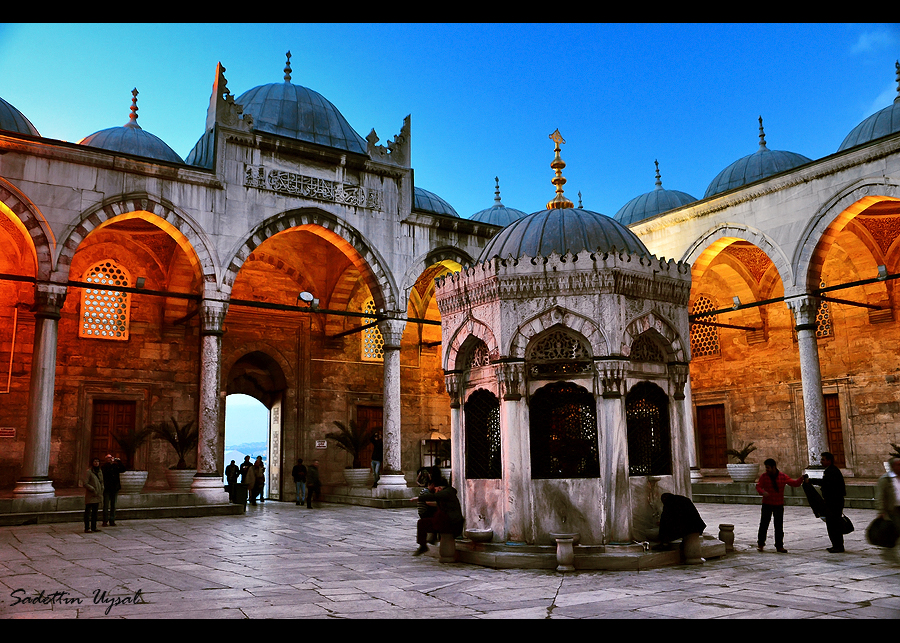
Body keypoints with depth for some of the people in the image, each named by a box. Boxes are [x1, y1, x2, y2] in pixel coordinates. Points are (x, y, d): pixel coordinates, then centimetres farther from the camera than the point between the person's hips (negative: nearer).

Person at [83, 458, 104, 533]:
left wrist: (101, 490, 8)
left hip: (97, 495, 7)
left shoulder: (100, 471, 12)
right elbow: (85, 484, -12)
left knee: (95, 512, 11)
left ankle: (93, 527, 17)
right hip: (90, 496, -7)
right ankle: (87, 528, -2)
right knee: (88, 512, -4)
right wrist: (93, 489, -15)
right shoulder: (89, 472, -9)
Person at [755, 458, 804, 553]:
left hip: (779, 505, 1)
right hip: (767, 505, -1)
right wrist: (762, 492, -29)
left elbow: (794, 483, -1)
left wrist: (801, 479, -20)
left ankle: (779, 546, 12)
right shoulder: (764, 476, -2)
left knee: (779, 526, 4)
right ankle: (760, 544, 14)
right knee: (764, 524, 1)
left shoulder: (783, 477, -1)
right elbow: (758, 486, -8)